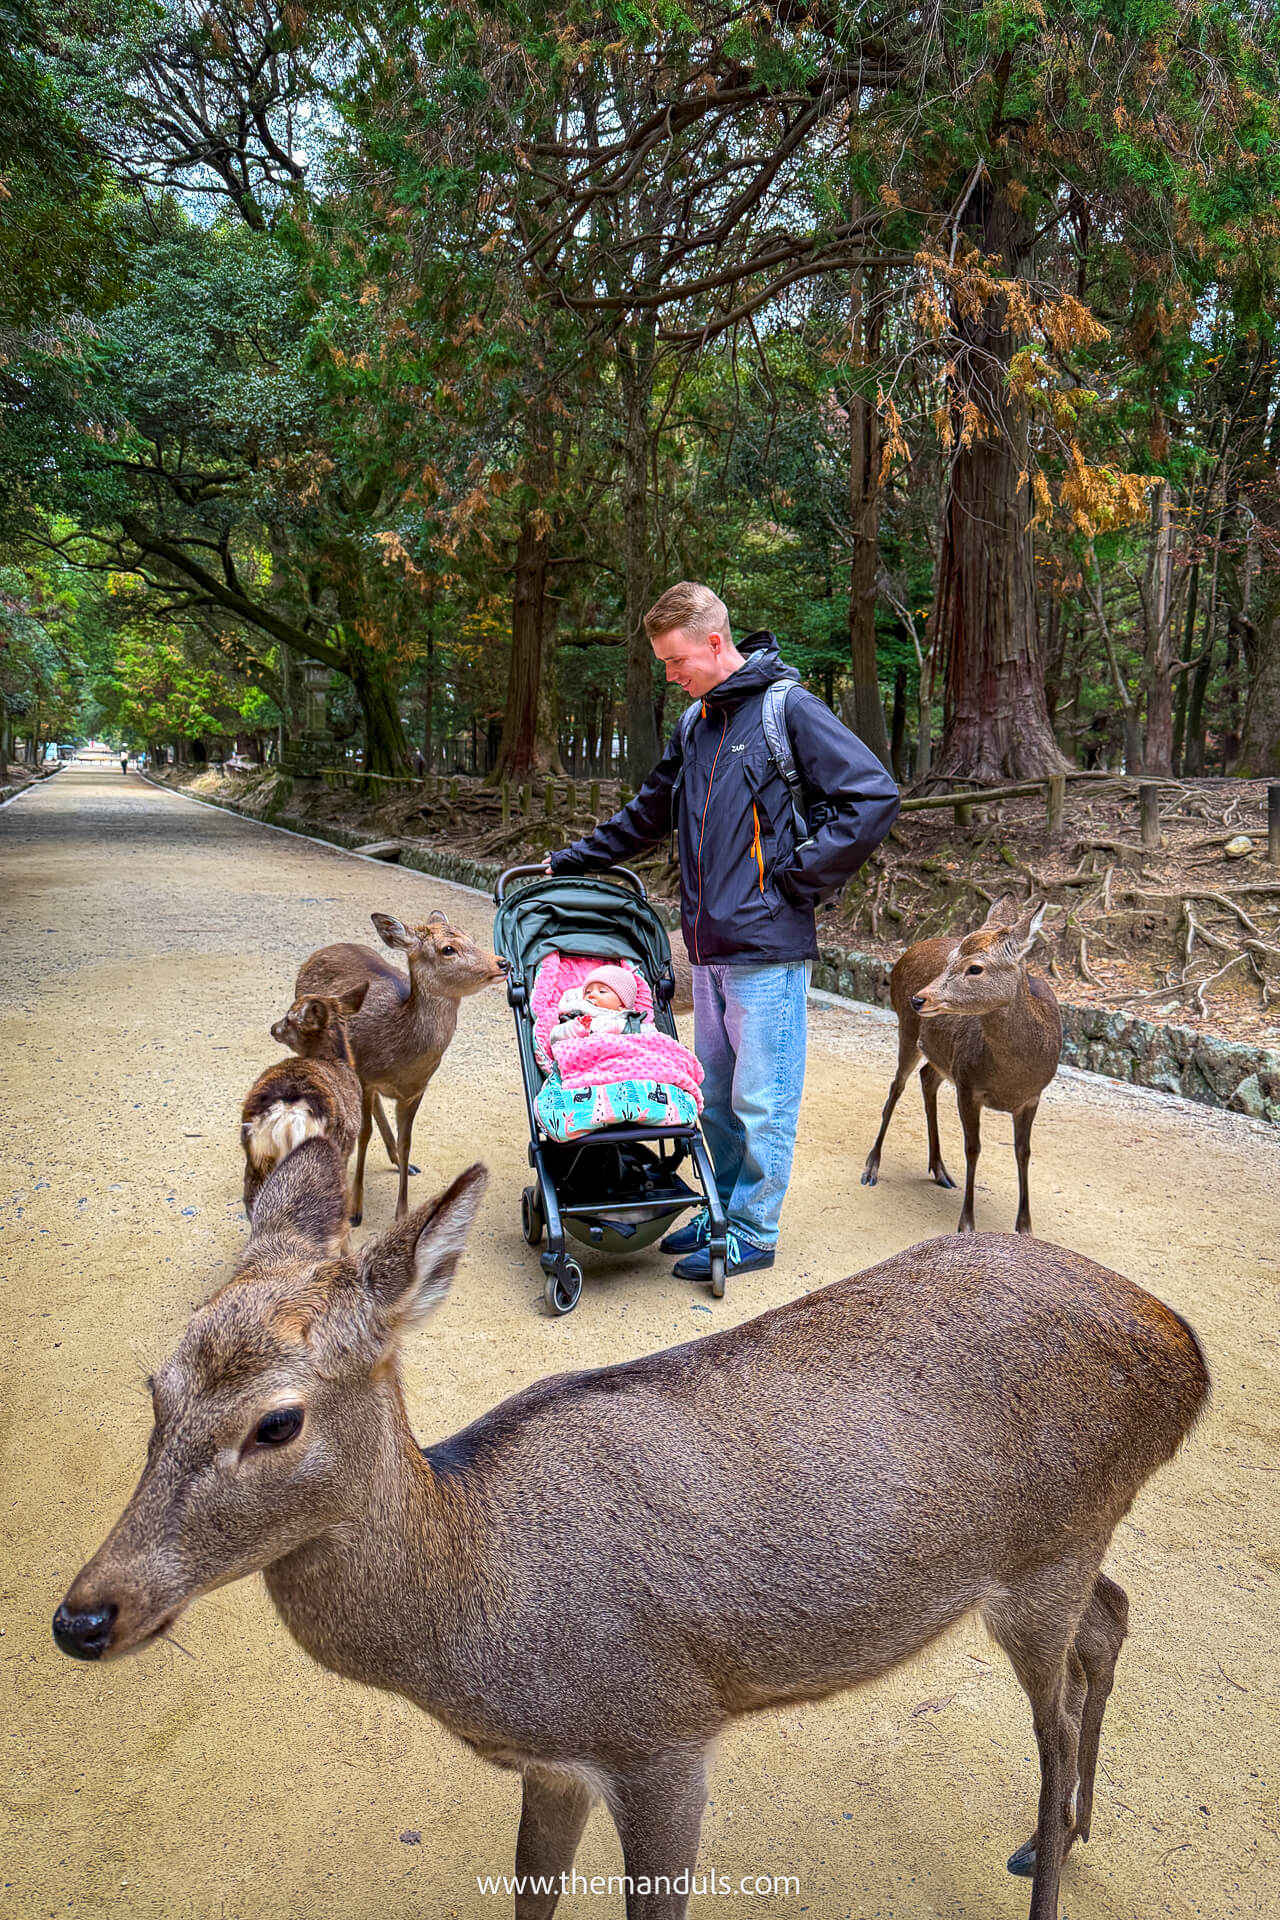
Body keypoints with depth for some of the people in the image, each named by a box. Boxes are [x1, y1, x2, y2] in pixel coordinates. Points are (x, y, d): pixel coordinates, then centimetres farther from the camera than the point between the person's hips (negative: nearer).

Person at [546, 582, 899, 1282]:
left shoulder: (789, 708, -8)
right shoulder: (694, 724, 16)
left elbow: (874, 799, -12)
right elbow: (647, 815, 28)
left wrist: (797, 879, -11)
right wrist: (568, 860, 27)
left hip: (767, 949, -7)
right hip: (709, 946, 7)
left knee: (761, 1099, 2)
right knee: (716, 1095, 14)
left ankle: (753, 1232, 13)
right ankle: (725, 1209, 28)